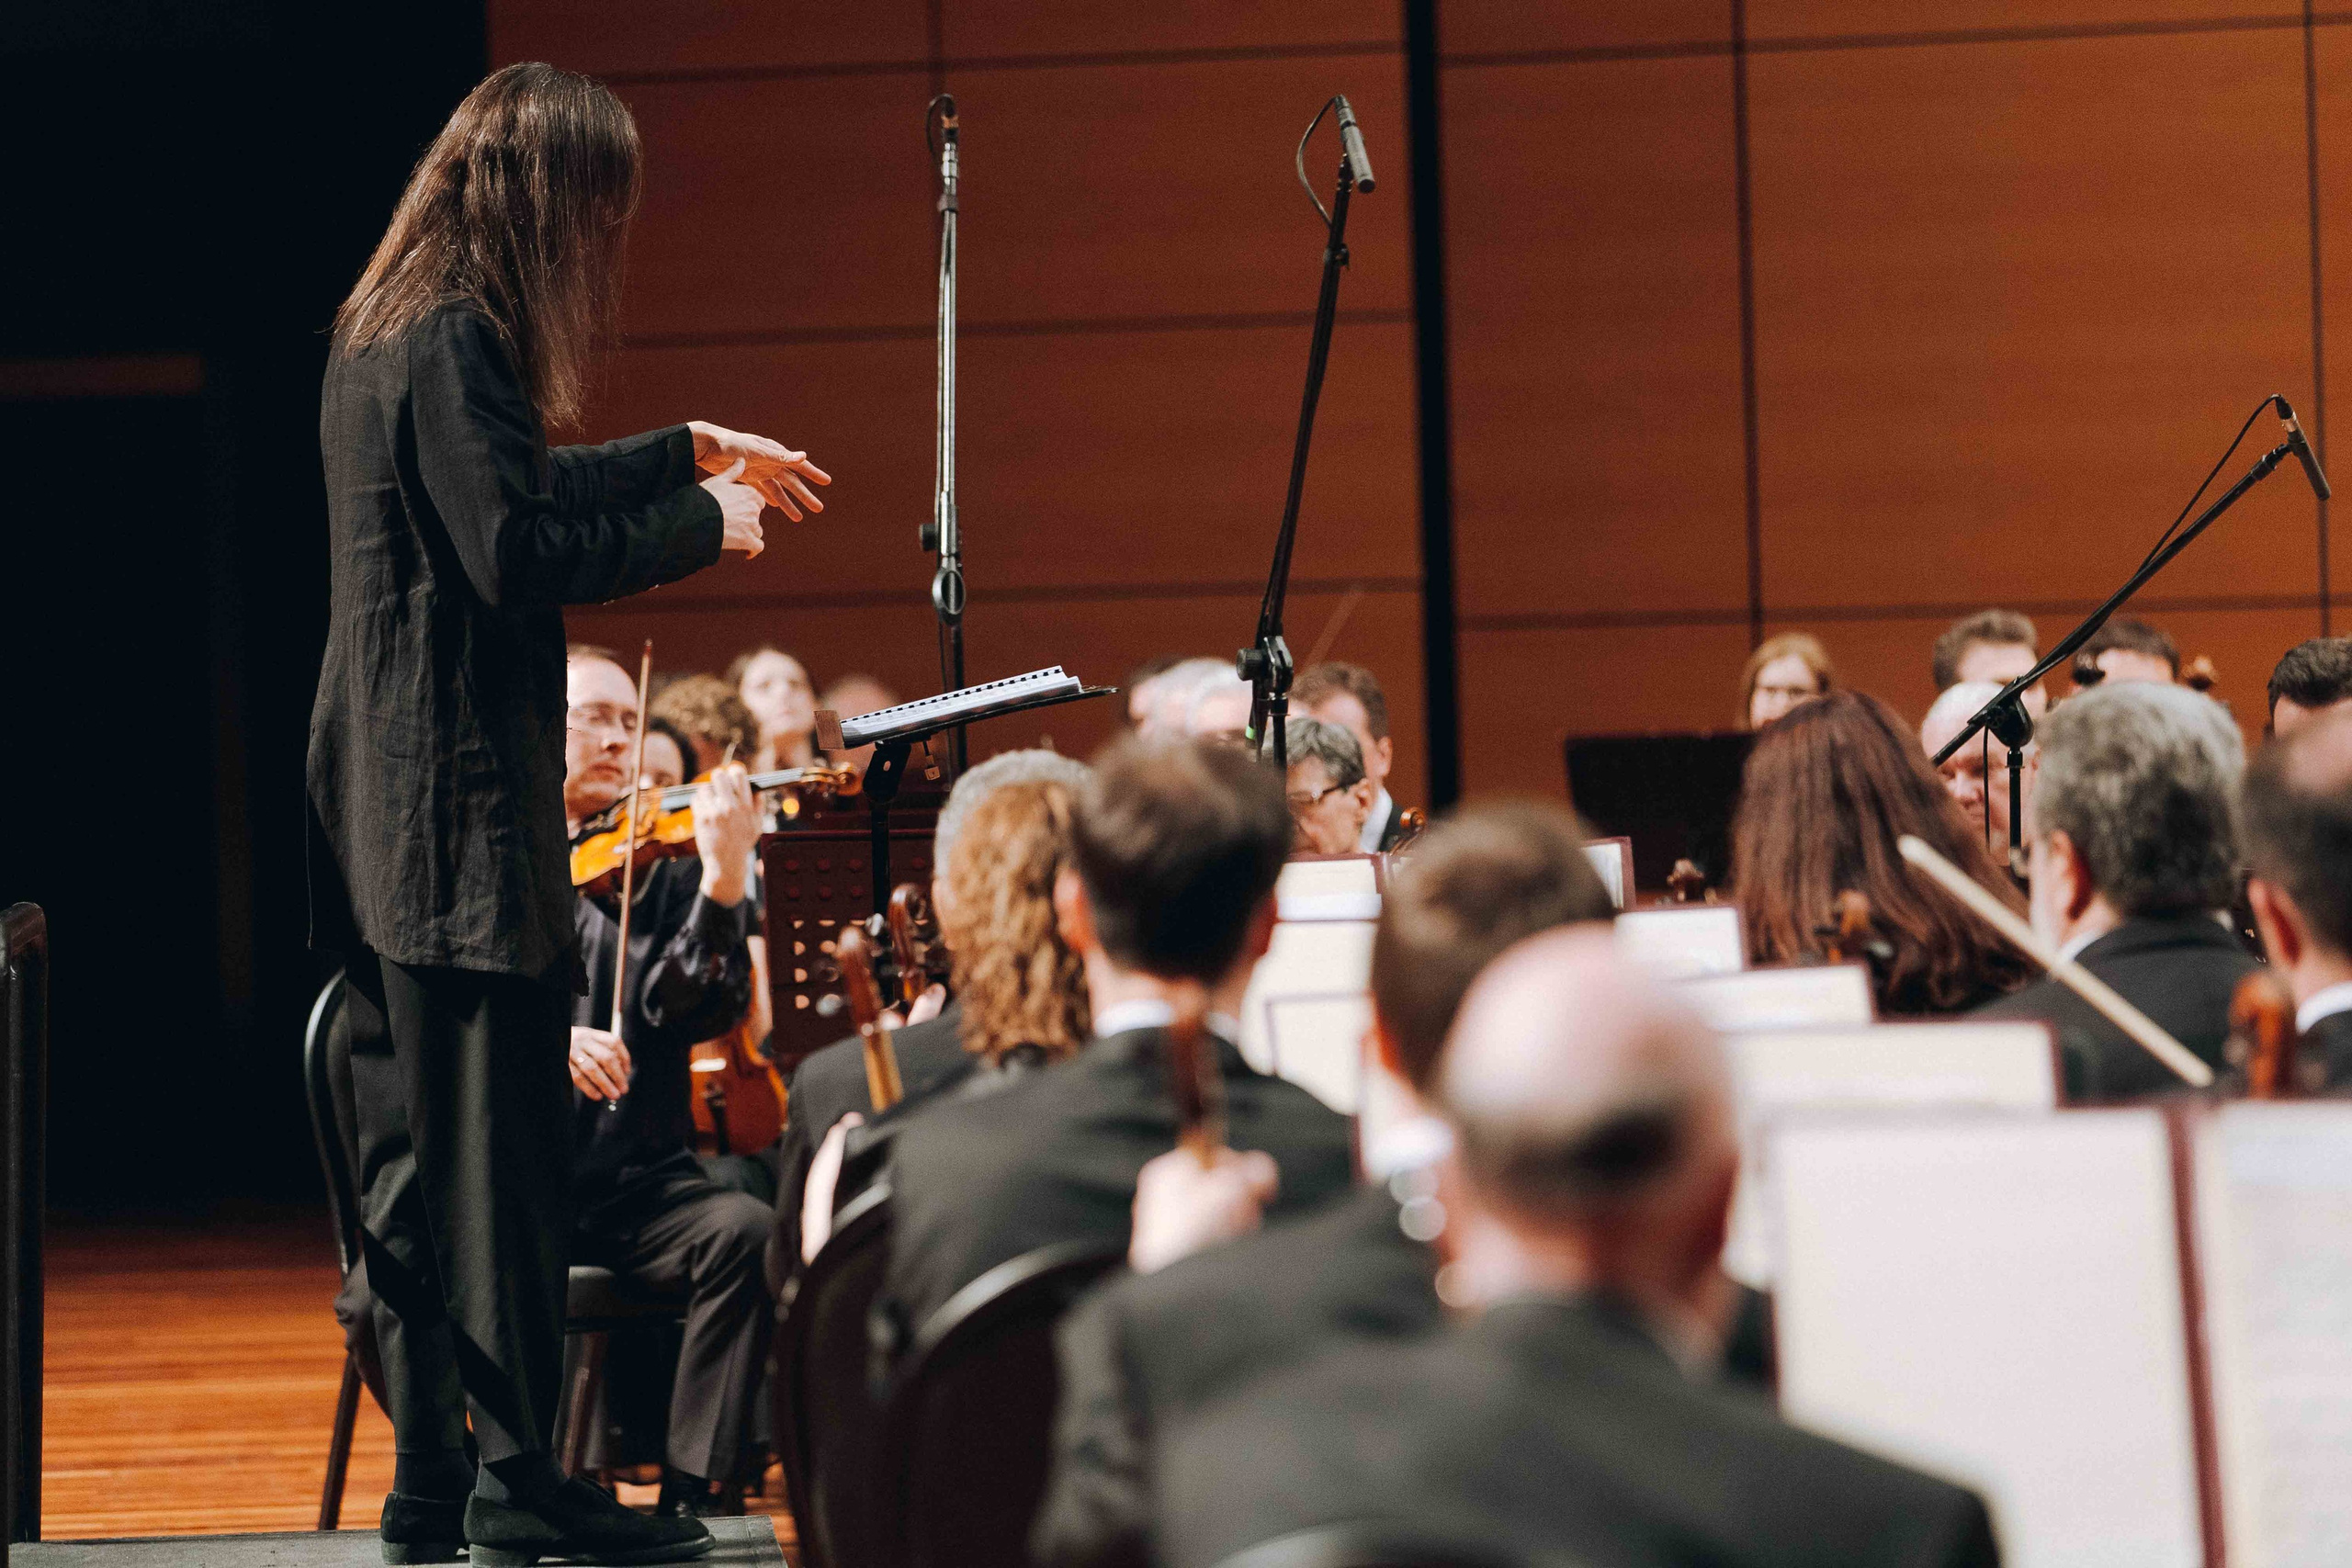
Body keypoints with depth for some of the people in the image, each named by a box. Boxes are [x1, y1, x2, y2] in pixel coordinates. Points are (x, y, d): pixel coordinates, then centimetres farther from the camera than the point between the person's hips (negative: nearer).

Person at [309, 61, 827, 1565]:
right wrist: (698, 522, -10)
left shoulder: (388, 331, 16)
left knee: (417, 1154, 12)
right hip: (462, 805, -10)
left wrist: (688, 454, 32)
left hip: (381, 812, 10)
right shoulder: (456, 340, -16)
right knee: (505, 1150, -4)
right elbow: (519, 548, -22)